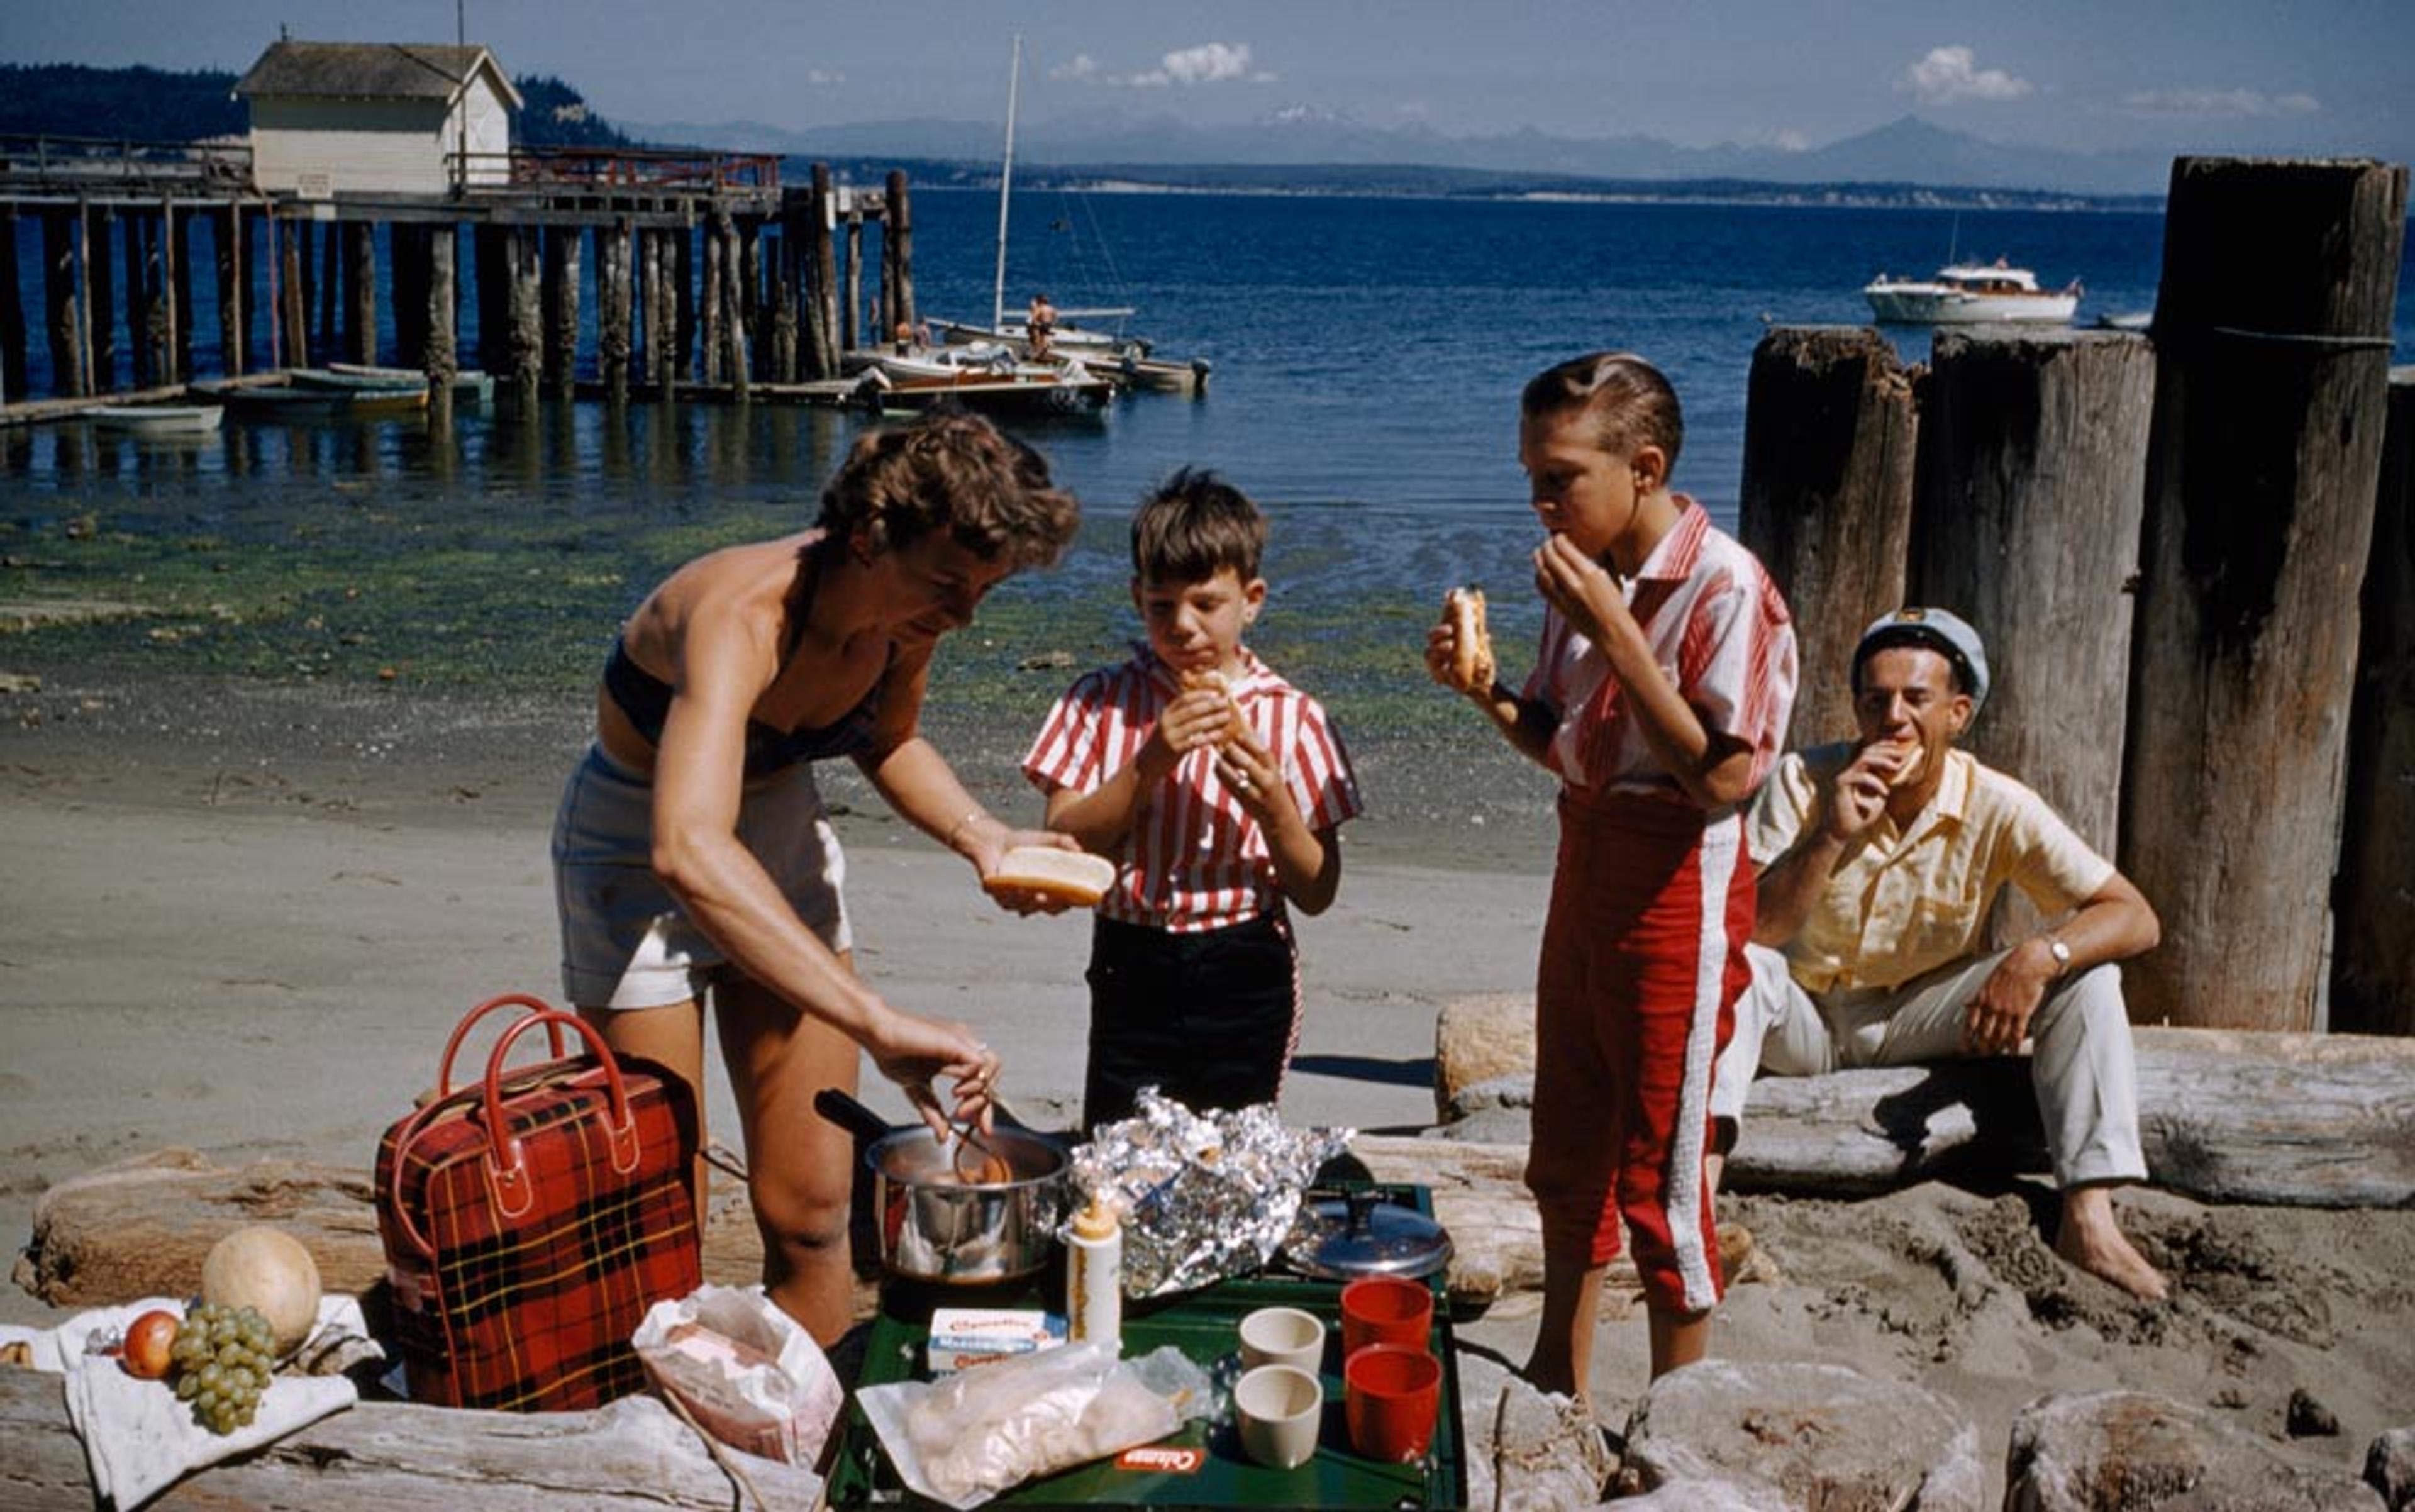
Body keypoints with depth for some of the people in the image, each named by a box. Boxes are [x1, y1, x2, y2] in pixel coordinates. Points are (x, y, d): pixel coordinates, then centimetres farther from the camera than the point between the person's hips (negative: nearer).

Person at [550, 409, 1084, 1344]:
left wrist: (980, 835, -10)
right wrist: (876, 1023, -60)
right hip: (639, 852, -6)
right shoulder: (741, 614, -36)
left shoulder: (911, 609, -15)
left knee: (811, 1213, 6)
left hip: (781, 830, 6)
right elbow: (687, 849, -54)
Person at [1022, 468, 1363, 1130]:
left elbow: (1317, 893, 0)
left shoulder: (1291, 716, -1)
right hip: (1133, 969, 0)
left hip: (1245, 978, 0)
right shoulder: (1102, 702, 1)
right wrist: (1151, 762, -17)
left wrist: (1273, 807, -17)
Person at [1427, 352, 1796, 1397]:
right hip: (1584, 868, 8)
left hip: (1676, 889, -8)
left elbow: (1721, 774, -25)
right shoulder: (1587, 579, 5)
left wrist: (1612, 633, -26)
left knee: (1659, 1173, 3)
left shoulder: (1724, 586, -18)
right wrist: (1489, 692, -6)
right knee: (1565, 1153, 19)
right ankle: (1557, 1380, 36)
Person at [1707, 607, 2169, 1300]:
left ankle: (2088, 1215, -23)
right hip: (1808, 1016, -1)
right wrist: (1832, 835, -33)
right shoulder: (1805, 782, -16)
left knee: (2084, 972, -19)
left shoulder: (1997, 808, -14)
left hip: (1923, 1021, 2)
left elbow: (2136, 918, -16)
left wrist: (2040, 956, -35)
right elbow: (1752, 930, -22)